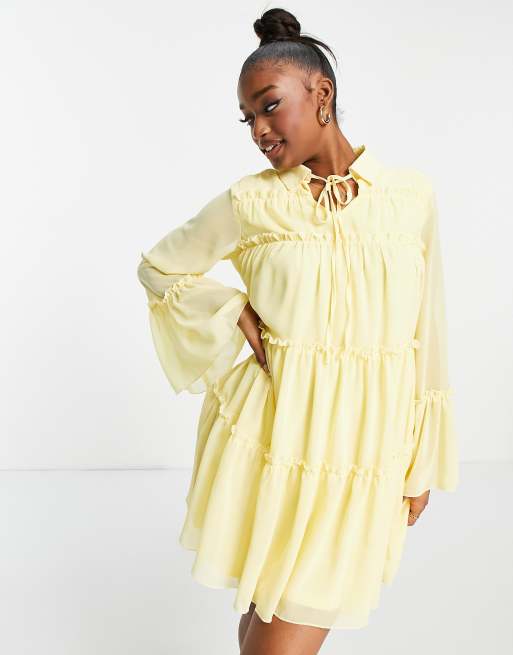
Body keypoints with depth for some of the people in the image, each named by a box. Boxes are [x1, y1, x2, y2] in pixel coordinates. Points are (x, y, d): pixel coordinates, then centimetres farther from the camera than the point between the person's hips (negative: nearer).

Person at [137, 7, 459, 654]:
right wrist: (232, 314, -5)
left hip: (358, 451, 0)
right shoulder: (249, 201, -4)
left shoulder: (412, 194, -2)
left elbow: (426, 335, 4)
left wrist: (422, 463, 7)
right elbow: (158, 266, 11)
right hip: (267, 436, 0)